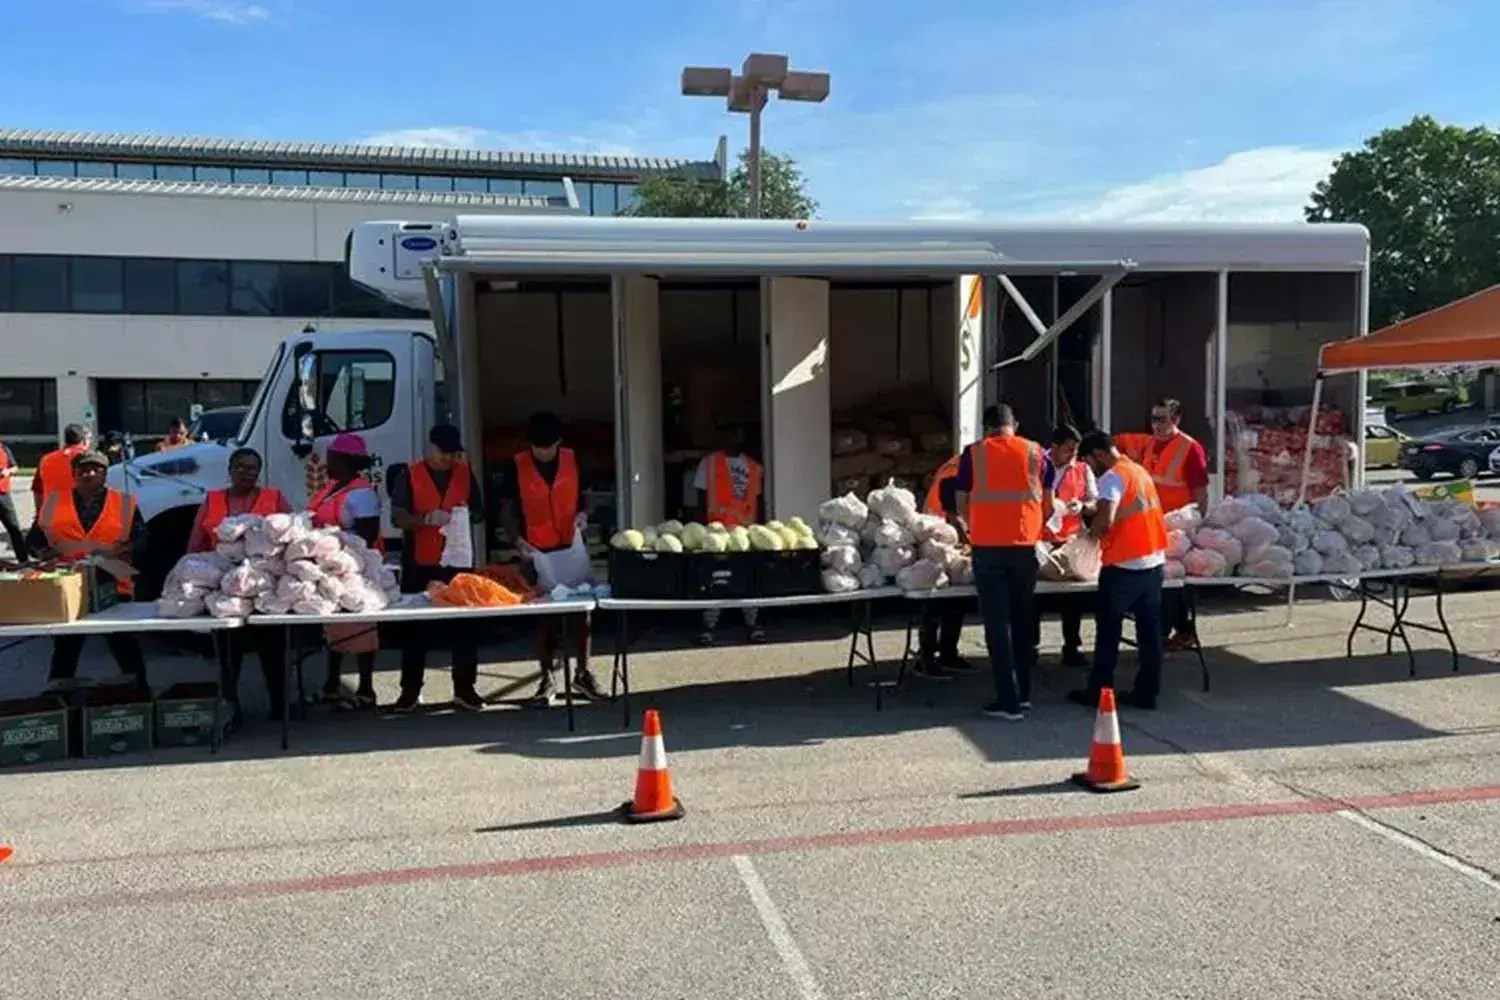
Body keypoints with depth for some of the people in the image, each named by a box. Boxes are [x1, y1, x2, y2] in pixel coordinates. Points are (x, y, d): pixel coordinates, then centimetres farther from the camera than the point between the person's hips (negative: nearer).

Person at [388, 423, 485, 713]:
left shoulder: (465, 473, 9)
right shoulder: (408, 475, 0)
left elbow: (478, 511, 15)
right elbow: (397, 517, -8)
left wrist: (467, 514, -8)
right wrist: (427, 519, -25)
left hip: (458, 559, 2)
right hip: (419, 562, -2)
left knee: (464, 624, 2)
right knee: (415, 626, 3)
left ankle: (464, 689, 8)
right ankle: (410, 691, 10)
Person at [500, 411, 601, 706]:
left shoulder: (573, 460, -1)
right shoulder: (516, 466, -7)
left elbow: (585, 496, 11)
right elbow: (507, 512, -5)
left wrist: (581, 515, -11)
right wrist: (518, 540, -22)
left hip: (572, 547, 2)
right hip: (537, 551, -2)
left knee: (581, 609, 7)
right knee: (542, 614, 5)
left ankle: (583, 673, 21)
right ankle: (547, 679, 15)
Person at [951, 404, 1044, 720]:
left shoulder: (973, 452, 2)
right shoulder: (1034, 451, 7)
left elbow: (961, 501, 7)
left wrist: (967, 526, 27)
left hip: (988, 546, -2)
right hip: (1025, 545, 3)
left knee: (997, 623, 1)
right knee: (1022, 619, 15)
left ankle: (1009, 700, 0)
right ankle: (1023, 693, 23)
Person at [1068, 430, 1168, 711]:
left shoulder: (1112, 477, -13)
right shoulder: (1140, 471, 13)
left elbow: (1105, 520, -25)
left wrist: (1092, 531, -5)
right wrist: (1100, 526, 13)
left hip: (1124, 565, -8)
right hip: (1155, 561, 8)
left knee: (1108, 631, 4)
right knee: (1150, 631, 10)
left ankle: (1099, 692, 11)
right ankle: (1147, 693, 15)